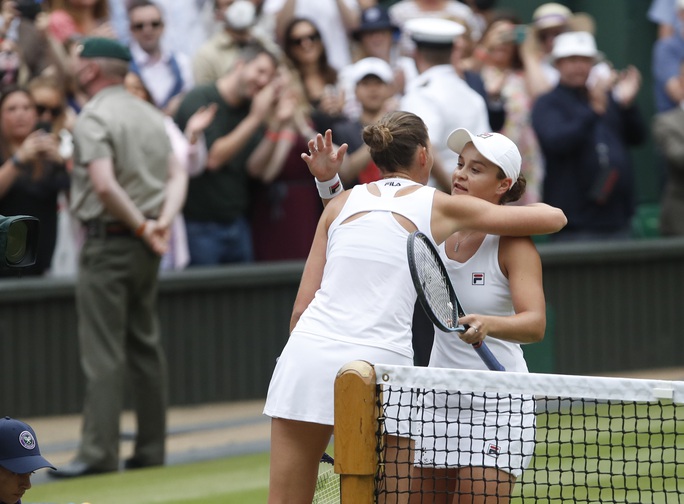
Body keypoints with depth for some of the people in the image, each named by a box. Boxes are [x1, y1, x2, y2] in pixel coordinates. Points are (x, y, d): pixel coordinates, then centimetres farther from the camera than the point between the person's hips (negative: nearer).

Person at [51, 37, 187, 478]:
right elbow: (178, 175, 7)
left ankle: (100, 453, -11)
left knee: (104, 353, -8)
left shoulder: (94, 117, -11)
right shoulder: (151, 115, 13)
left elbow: (104, 183, -23)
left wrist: (142, 227, -14)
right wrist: (163, 223, -5)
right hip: (145, 247, 8)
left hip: (109, 239, -7)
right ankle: (151, 449, 14)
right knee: (146, 345, 12)